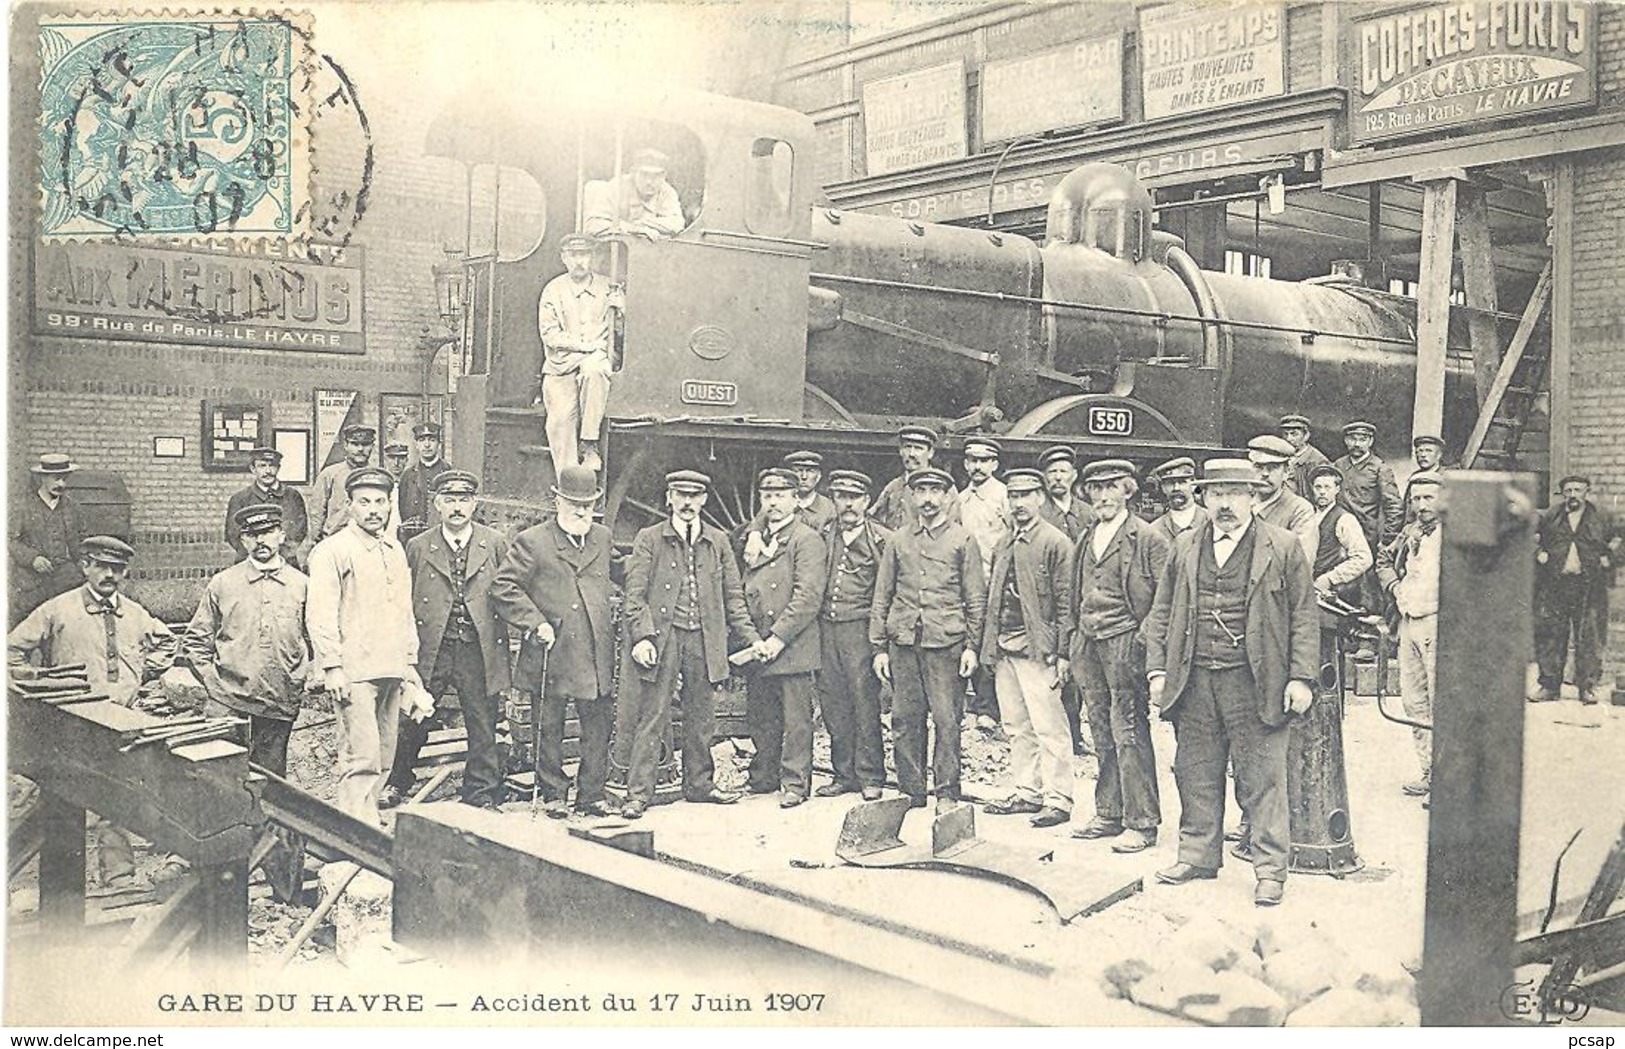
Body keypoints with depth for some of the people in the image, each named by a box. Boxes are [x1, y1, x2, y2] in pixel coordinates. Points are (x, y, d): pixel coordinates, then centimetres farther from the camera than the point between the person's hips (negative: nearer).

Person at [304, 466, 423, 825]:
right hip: (354, 672, -7)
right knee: (362, 756, -12)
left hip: (391, 670, 8)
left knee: (384, 757, 11)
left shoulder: (395, 551, 17)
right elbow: (319, 614, -10)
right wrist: (332, 667, -15)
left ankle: (367, 819, 20)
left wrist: (409, 662, 20)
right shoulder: (332, 550, -5)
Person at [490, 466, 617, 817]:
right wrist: (536, 623, -14)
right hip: (552, 652, -4)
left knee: (599, 726, 5)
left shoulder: (603, 538, 12)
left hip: (596, 655, 4)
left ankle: (591, 795, 17)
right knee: (549, 728, 7)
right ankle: (553, 795, 20)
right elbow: (503, 587, -9)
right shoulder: (532, 542, -5)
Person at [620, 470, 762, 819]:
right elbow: (635, 595, -3)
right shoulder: (649, 539, 2)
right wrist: (642, 637, -15)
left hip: (704, 639, 4)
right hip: (663, 637, -3)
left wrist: (751, 637, 4)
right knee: (652, 717, -4)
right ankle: (639, 792, 0)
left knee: (702, 717, 10)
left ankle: (699, 784, 23)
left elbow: (733, 595, 13)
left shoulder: (718, 541, 12)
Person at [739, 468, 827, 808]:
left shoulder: (807, 539, -6)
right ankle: (763, 778, 25)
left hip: (793, 647, -7)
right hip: (758, 648, 7)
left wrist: (778, 637, -16)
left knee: (796, 719, -1)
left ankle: (795, 783, 7)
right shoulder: (755, 538, 16)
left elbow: (808, 596, -14)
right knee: (759, 717, 12)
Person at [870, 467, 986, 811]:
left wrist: (972, 646, -3)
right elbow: (882, 598, 13)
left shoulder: (962, 540, 6)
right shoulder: (899, 541, 13)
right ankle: (911, 791, 12)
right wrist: (879, 647, 7)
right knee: (904, 720, 4)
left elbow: (976, 598, 4)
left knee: (946, 720, -3)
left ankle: (946, 792, 5)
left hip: (946, 642, -3)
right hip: (903, 642, 3)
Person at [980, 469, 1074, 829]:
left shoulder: (1055, 542, -5)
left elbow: (1065, 602, -10)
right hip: (1004, 650, 7)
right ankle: (1026, 792, 21)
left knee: (1049, 728, -4)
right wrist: (988, 645, 12)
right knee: (1017, 728, 12)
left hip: (1036, 650, -7)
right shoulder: (1003, 545, 17)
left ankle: (1058, 799, 1)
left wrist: (1062, 654, -14)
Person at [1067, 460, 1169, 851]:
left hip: (1125, 643, -6)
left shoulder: (1148, 538, -3)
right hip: (1089, 644, 7)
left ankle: (1141, 822, -1)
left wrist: (1149, 643, -13)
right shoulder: (1085, 540, 18)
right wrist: (1074, 638, 15)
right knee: (1103, 734, 10)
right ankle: (1109, 814, 18)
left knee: (1129, 733, -7)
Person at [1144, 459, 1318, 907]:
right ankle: (1198, 854, 25)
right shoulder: (1184, 548, 12)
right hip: (1194, 680, 4)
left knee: (1262, 779, 1)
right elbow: (1162, 613, 14)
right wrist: (1157, 669, 5)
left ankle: (1270, 868, 10)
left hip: (1254, 682, -4)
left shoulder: (1283, 547, 1)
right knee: (1195, 775, 11)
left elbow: (1304, 616, 0)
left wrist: (1301, 677, -7)